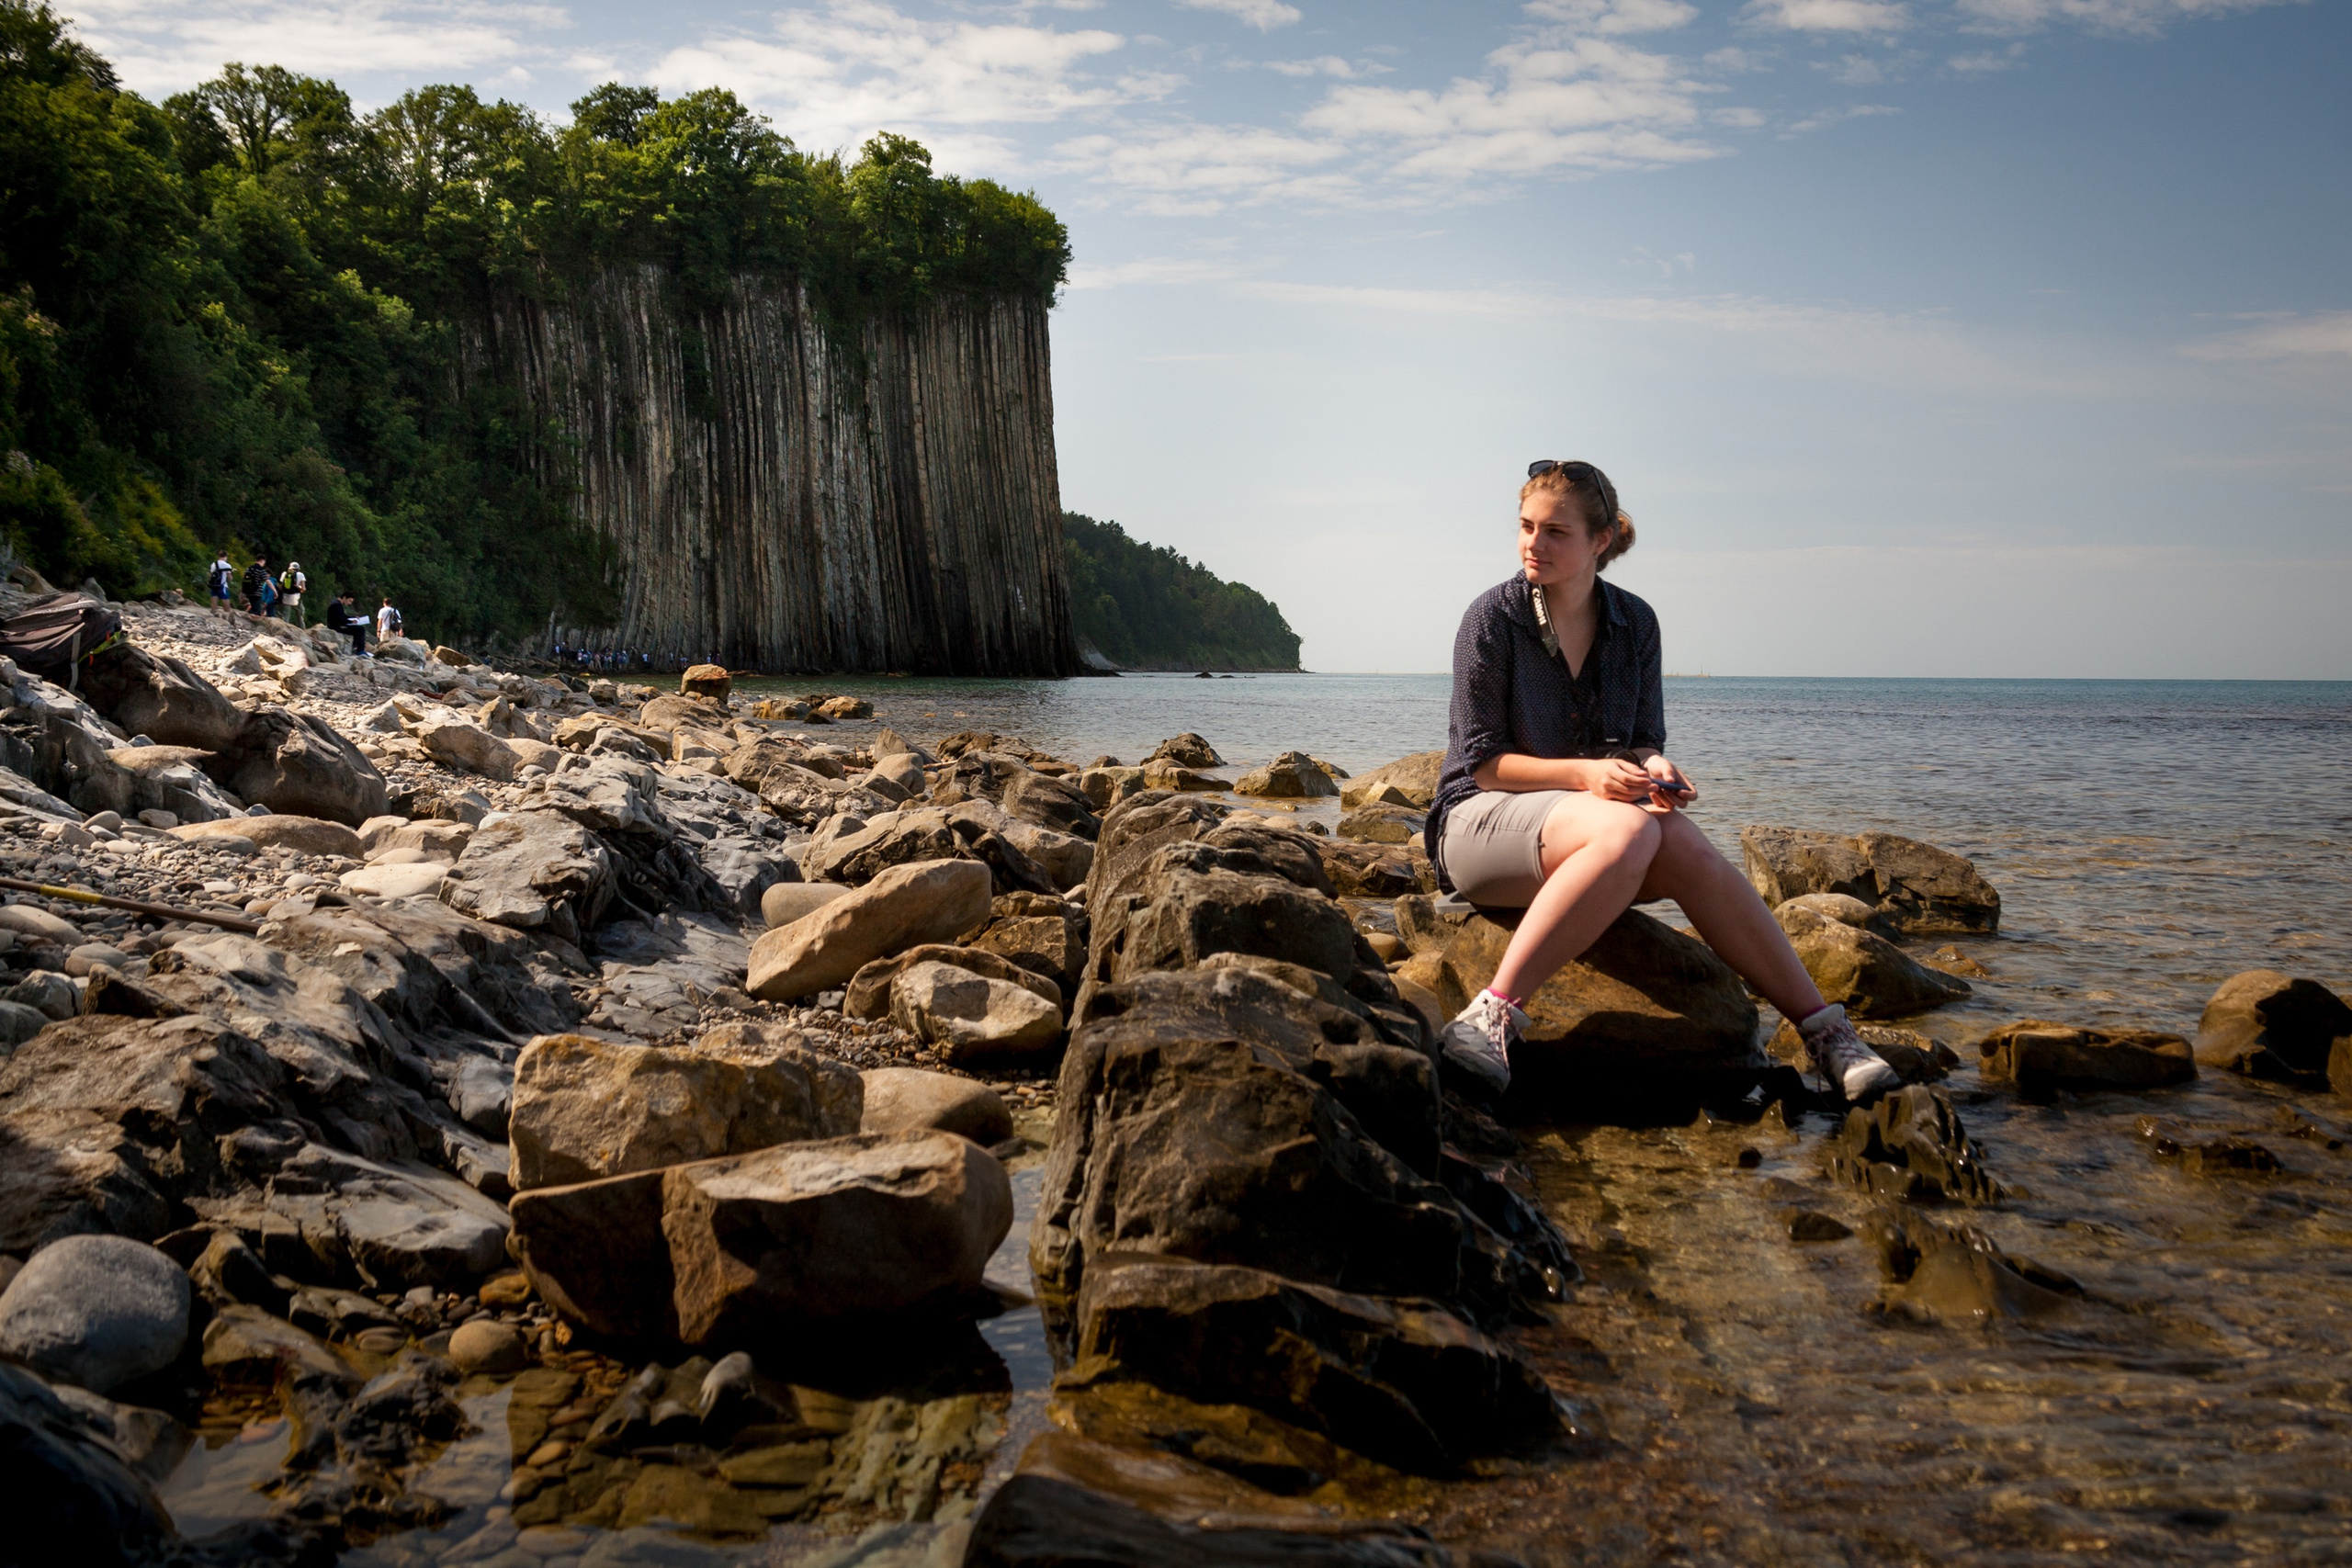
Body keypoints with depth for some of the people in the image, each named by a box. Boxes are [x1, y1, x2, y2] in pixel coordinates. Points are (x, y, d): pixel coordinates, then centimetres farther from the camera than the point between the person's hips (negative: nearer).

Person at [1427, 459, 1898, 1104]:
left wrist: (1653, 768, -14)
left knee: (1686, 847, -29)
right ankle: (1492, 1015, -44)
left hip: (1587, 814, 4)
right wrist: (1583, 773, -23)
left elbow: (1643, 741, 11)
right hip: (1479, 818, -4)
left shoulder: (1634, 623, 7)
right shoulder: (1493, 617, -7)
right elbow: (1480, 761, -9)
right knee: (1627, 830, -37)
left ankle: (1823, 1030, -26)